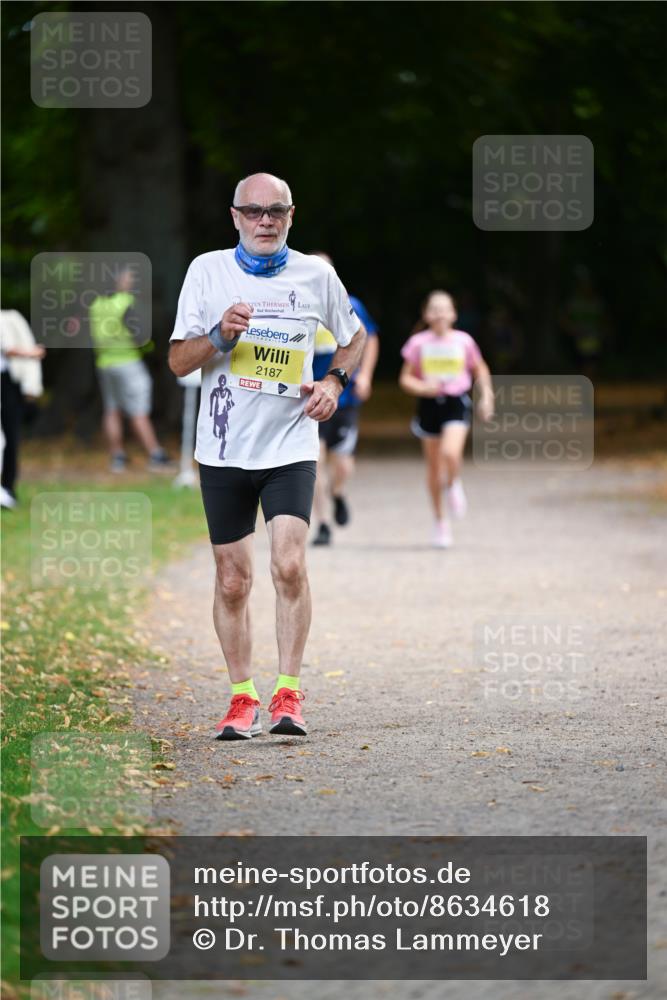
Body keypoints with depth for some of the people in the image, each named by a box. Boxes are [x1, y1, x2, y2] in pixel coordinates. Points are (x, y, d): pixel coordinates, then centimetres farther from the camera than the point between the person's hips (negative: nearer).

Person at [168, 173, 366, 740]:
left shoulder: (316, 275, 3)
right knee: (233, 581, 4)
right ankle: (242, 698, 15)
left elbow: (354, 336, 21)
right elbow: (178, 361, 0)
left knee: (290, 566, -17)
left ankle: (288, 693, -9)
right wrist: (221, 334, -17)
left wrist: (335, 382, 3)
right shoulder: (207, 271, 1)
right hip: (224, 450, 1)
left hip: (291, 445, -1)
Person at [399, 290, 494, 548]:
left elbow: (480, 369, 15)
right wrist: (423, 388, -17)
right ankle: (441, 522, 23)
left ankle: (454, 486, 7)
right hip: (429, 404, 2)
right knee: (433, 466, 8)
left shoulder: (463, 341, -1)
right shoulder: (419, 343, -2)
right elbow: (406, 378, 2)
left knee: (451, 452, -27)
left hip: (457, 402, -1)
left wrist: (486, 396, 6)